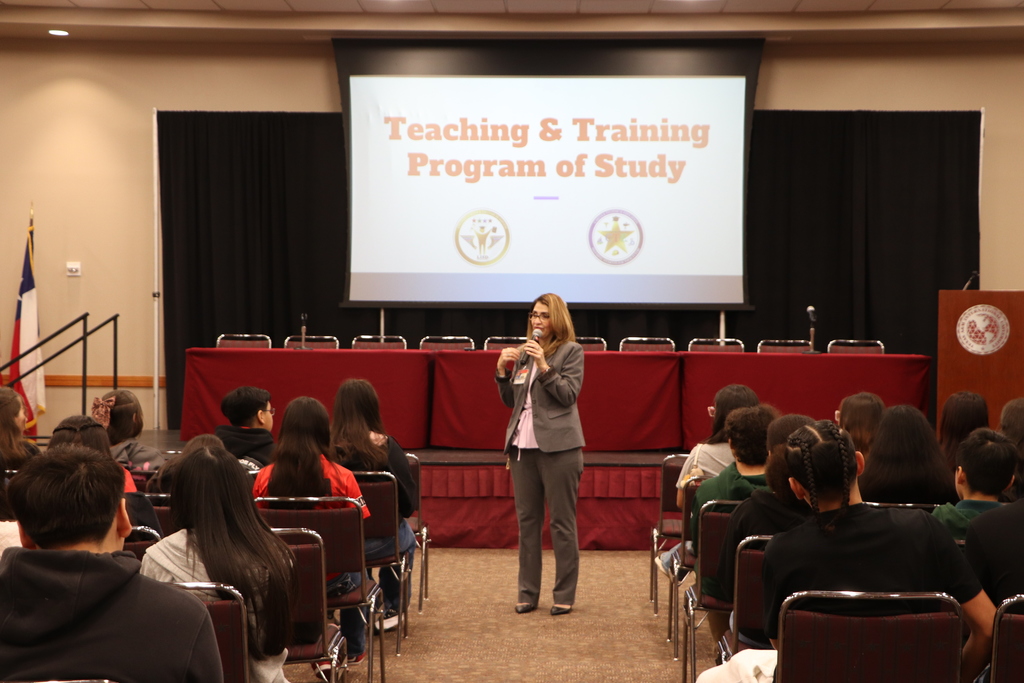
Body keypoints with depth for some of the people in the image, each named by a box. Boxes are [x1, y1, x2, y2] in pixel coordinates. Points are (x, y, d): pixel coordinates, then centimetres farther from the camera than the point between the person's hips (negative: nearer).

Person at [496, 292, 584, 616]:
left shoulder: (571, 351, 0)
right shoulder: (523, 353, 15)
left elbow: (569, 394, -10)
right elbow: (510, 401, 15)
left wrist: (544, 366, -19)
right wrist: (502, 370, 0)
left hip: (558, 445, -6)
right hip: (523, 444, 6)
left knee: (562, 522, -1)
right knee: (527, 520, 8)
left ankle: (564, 595, 5)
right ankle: (527, 592, 14)